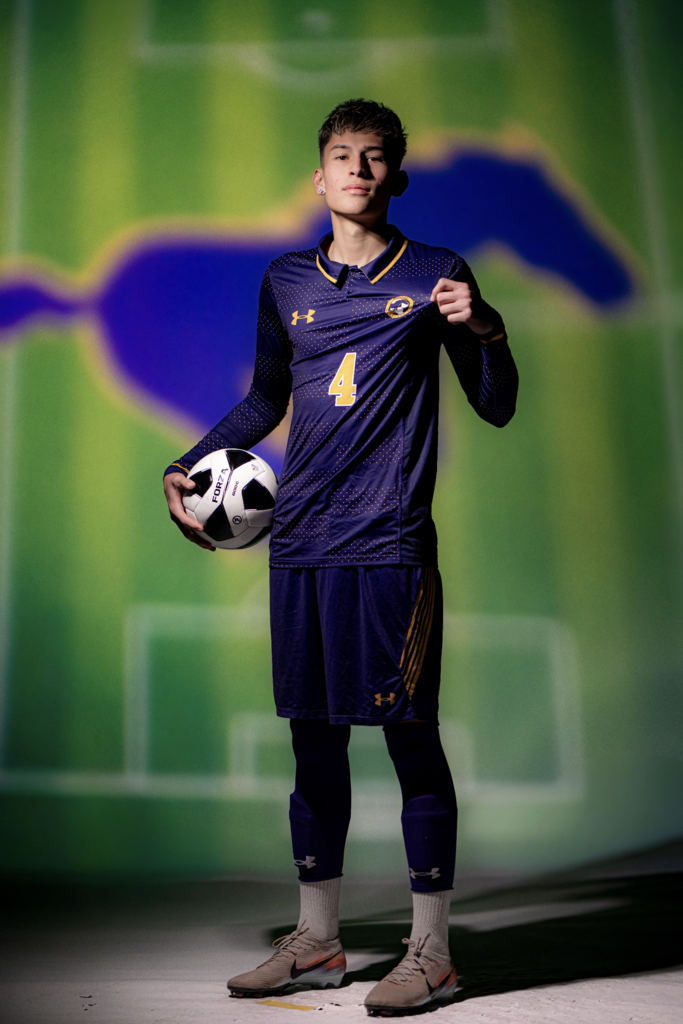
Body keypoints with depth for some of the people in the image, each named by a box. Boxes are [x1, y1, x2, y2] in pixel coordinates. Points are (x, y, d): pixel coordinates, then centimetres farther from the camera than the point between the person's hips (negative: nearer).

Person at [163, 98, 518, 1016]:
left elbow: (497, 408, 4)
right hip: (301, 544, 4)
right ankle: (317, 942, 26)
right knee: (314, 737, 11)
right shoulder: (286, 283, 15)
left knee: (411, 738, 0)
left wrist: (482, 332, -14)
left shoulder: (436, 276, 4)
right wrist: (185, 468, 17)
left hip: (391, 544, -4)